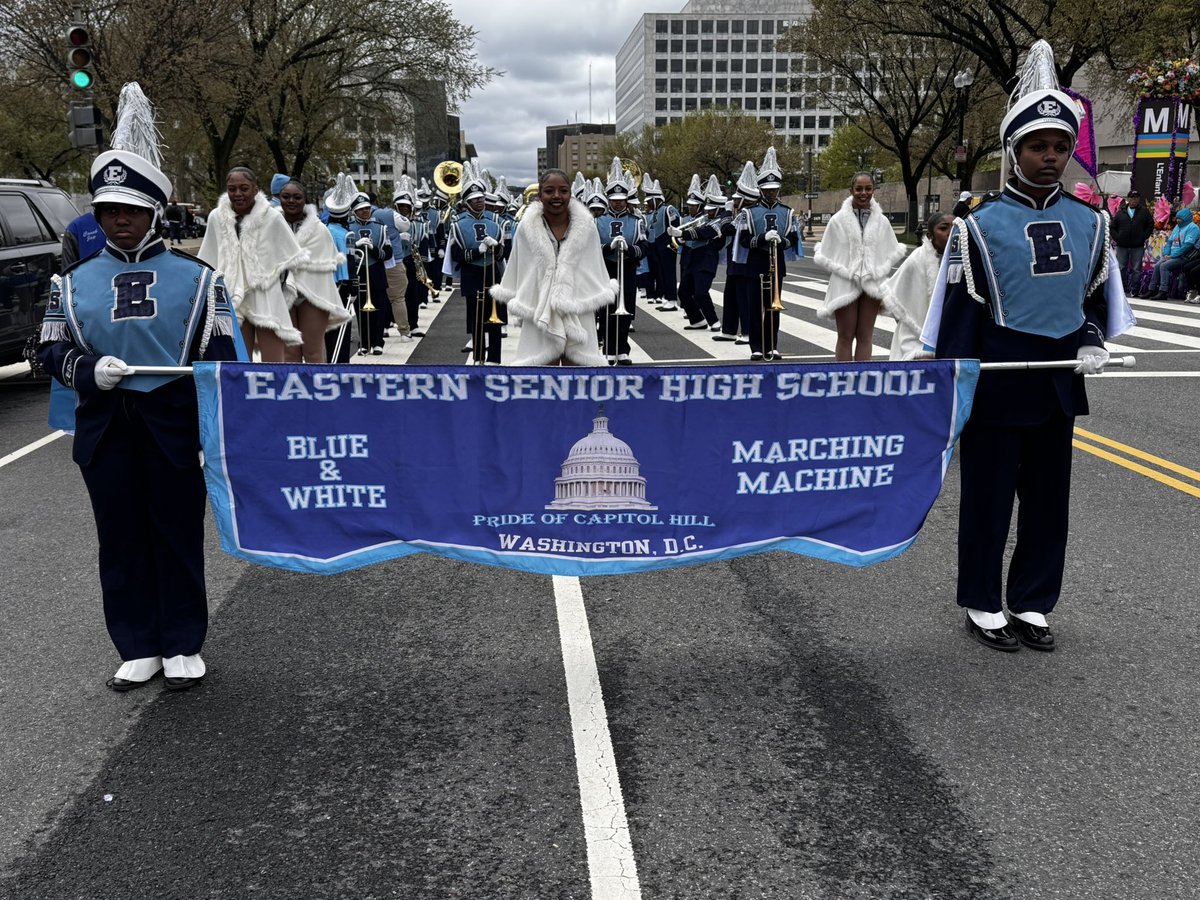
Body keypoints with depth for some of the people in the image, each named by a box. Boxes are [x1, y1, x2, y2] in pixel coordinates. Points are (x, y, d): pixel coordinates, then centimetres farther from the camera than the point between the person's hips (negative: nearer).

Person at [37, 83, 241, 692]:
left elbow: (220, 355, 2)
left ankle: (183, 646, 19)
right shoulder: (75, 283, 9)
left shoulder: (196, 278, 2)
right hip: (105, 429, 3)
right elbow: (52, 350, 9)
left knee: (178, 534, 5)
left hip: (172, 424, -2)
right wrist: (90, 370, -13)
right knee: (121, 539, 9)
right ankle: (138, 648, 22)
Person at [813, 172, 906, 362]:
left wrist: (880, 270, 2)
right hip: (845, 284, -2)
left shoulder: (881, 221, 5)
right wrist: (843, 270, -5)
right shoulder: (839, 220, -2)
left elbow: (895, 252, 14)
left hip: (873, 285, 2)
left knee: (865, 336, 6)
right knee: (845, 337, 3)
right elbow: (822, 256, 1)